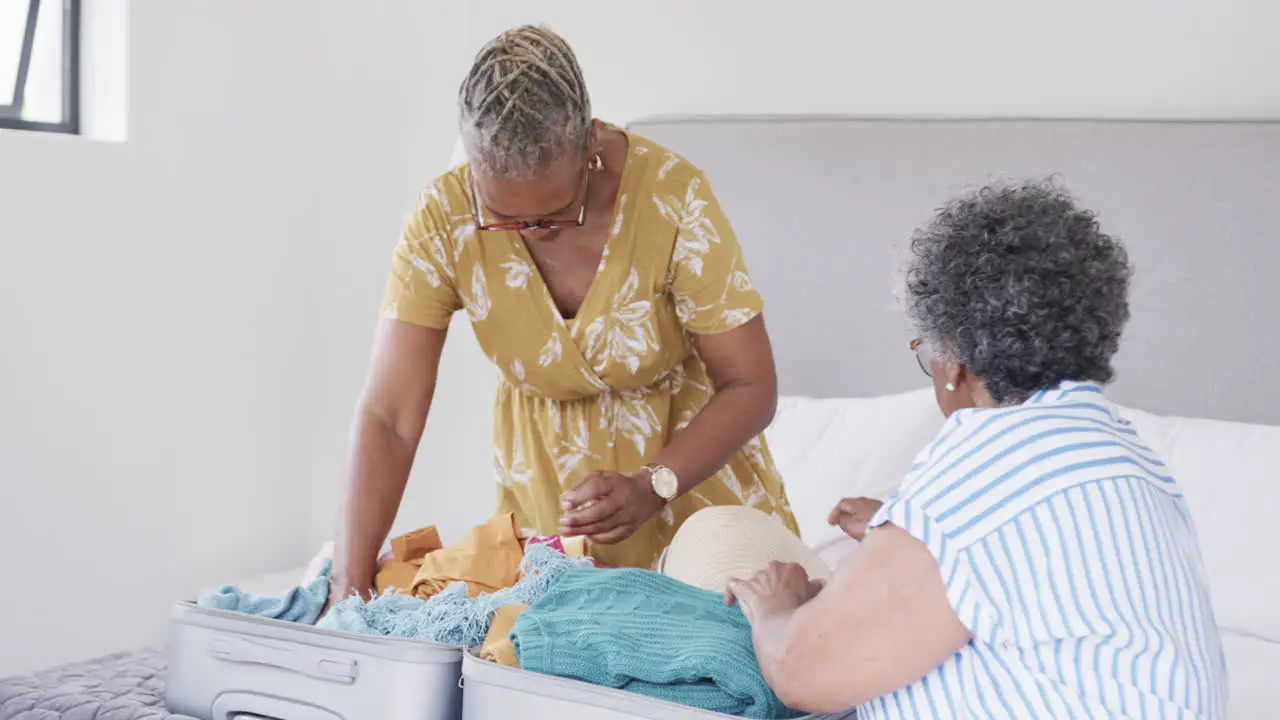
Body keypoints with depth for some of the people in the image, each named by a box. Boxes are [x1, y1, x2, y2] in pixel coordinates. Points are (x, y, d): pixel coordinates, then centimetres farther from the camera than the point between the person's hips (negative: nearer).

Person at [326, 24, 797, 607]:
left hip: (693, 466, -1)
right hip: (543, 487, 1)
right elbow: (389, 418, -20)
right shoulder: (444, 219, -20)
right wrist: (348, 591, -28)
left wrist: (652, 487, -33)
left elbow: (750, 387, -18)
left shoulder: (673, 196, -25)